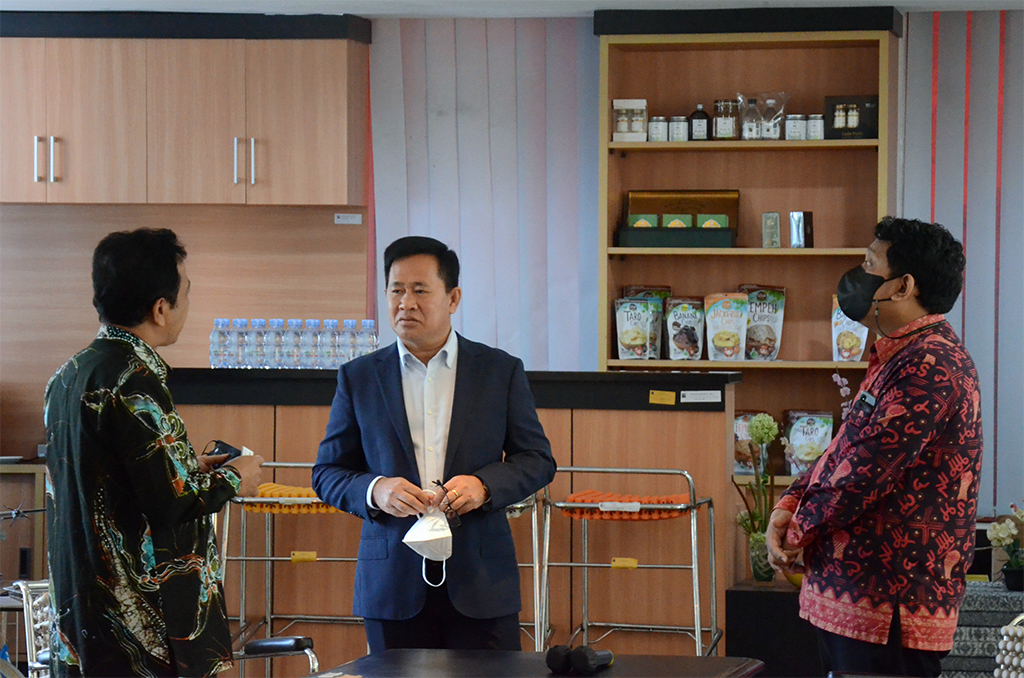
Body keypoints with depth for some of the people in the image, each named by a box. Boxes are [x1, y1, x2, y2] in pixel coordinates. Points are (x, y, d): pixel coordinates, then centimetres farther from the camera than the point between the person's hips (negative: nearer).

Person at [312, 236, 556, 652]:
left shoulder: (501, 371, 6)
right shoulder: (359, 378, 8)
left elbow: (538, 460, 7)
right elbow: (327, 473, 9)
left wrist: (483, 485, -12)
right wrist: (374, 490, -12)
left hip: (480, 584, -1)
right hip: (393, 585, 1)